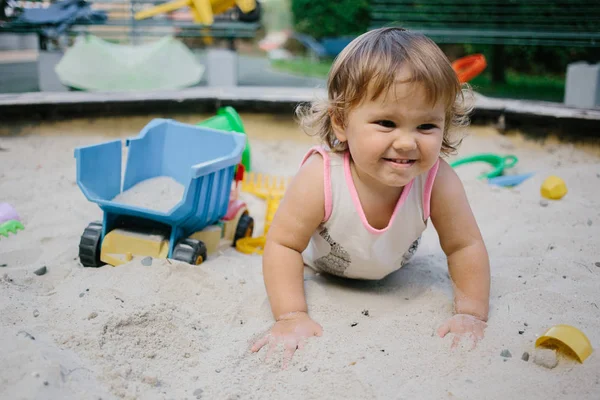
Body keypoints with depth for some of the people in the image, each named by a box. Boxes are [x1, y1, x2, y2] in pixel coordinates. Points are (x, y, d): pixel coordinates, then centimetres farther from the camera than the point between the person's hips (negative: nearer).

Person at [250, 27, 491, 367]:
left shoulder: (438, 181, -39)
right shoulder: (320, 179, -45)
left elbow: (465, 246, -25)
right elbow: (283, 244, -36)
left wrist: (471, 314, -30)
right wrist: (291, 316, -41)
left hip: (393, 268, 3)